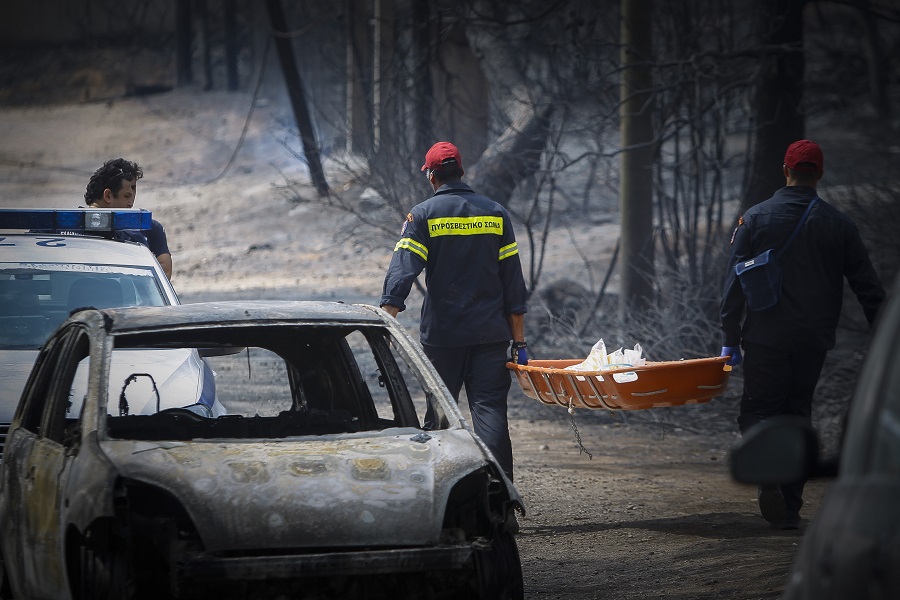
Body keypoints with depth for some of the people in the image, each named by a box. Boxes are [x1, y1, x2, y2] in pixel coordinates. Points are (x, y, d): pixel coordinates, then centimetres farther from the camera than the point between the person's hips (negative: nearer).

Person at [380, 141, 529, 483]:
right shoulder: (495, 214, 7)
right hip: (491, 333, 2)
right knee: (491, 411, -2)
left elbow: (402, 270, -12)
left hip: (442, 334, -1)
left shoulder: (423, 215, -1)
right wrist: (519, 342, 10)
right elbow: (514, 284, 7)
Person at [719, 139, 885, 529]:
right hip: (814, 342, 2)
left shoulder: (755, 219, -3)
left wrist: (730, 339, 2)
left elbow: (734, 284, -3)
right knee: (797, 413, 13)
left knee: (757, 409, 9)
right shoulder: (838, 225, 1)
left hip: (765, 339, -2)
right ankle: (790, 507, 12)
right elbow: (867, 286, 4)